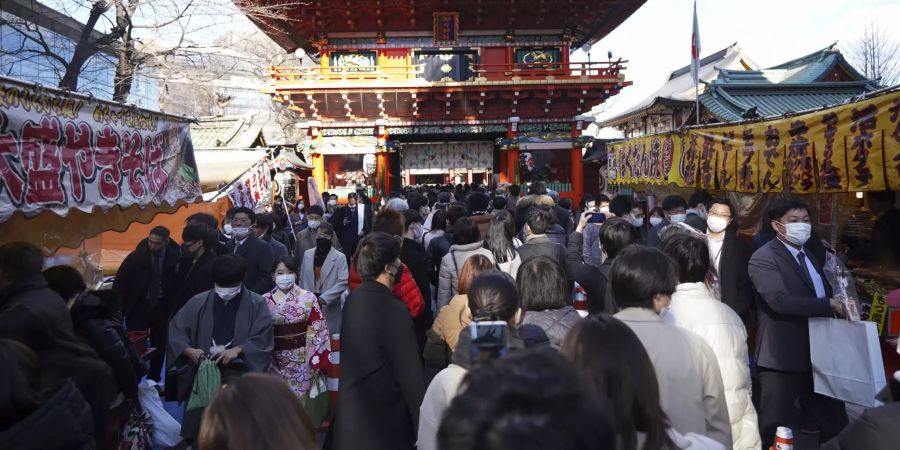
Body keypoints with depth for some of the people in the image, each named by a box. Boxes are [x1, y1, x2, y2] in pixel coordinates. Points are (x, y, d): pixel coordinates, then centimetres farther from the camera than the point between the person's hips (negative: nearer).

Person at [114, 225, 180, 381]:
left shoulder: (174, 257, -10)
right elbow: (119, 281, -3)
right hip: (139, 306, -1)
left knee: (160, 345, 8)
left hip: (162, 306, 1)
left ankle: (154, 381, 23)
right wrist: (121, 307, -8)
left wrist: (173, 305, -9)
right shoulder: (137, 256, -10)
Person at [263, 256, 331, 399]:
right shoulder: (265, 301, -3)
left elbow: (318, 330, -4)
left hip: (302, 361, -1)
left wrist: (317, 359, -6)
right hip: (274, 362, 1)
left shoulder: (308, 298, -6)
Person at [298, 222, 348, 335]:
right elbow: (302, 279, 11)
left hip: (329, 308, -3)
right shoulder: (307, 254, 7)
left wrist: (324, 298, -19)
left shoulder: (340, 257, -7)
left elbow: (343, 282, -14)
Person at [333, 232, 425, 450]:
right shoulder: (393, 310, -24)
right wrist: (422, 423, -11)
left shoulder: (353, 300, -1)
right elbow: (410, 372, -20)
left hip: (351, 406, 7)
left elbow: (353, 358, 7)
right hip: (384, 417, -7)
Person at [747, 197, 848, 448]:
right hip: (783, 359, -8)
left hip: (820, 355, 9)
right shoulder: (763, 258, -14)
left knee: (835, 426, 19)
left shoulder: (810, 255, 16)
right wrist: (828, 305, -20)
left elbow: (823, 294, 20)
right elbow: (780, 301, -27)